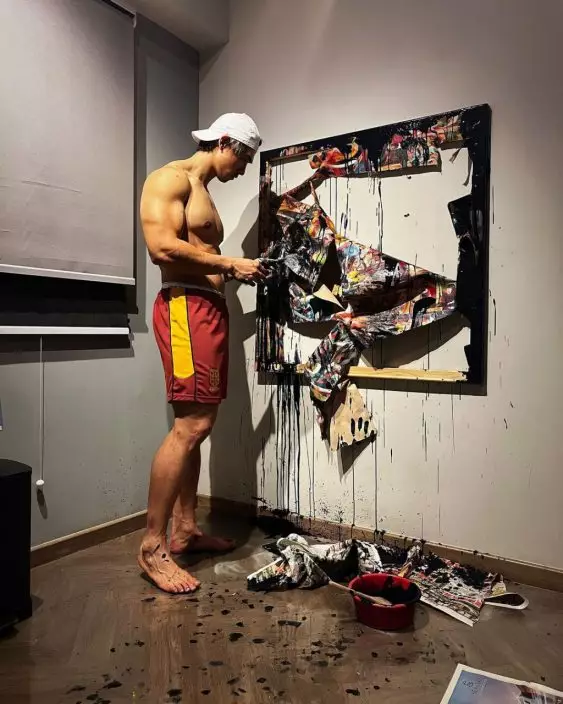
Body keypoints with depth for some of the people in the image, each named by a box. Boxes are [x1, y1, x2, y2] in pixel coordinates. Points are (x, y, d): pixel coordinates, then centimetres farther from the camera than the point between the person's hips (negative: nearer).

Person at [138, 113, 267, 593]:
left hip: (211, 309, 10)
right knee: (190, 426, -15)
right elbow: (163, 247, -18)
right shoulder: (170, 179, -3)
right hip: (185, 307, -10)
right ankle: (152, 547, -6)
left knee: (197, 426, 8)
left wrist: (239, 271, 11)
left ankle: (185, 529, 17)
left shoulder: (204, 194, 27)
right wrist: (230, 264, -13)